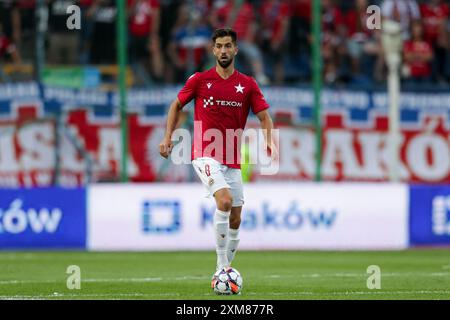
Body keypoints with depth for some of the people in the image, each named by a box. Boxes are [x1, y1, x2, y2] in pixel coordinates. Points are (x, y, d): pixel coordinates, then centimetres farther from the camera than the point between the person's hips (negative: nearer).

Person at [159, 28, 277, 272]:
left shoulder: (248, 84, 6)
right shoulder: (199, 80, 1)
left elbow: (264, 116, 3)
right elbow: (177, 105, 14)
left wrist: (270, 142, -16)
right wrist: (168, 137, 5)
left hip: (232, 161, 4)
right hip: (205, 155, -4)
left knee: (235, 219, 6)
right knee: (225, 200, -26)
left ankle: (224, 270, 22)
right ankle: (222, 266, -22)